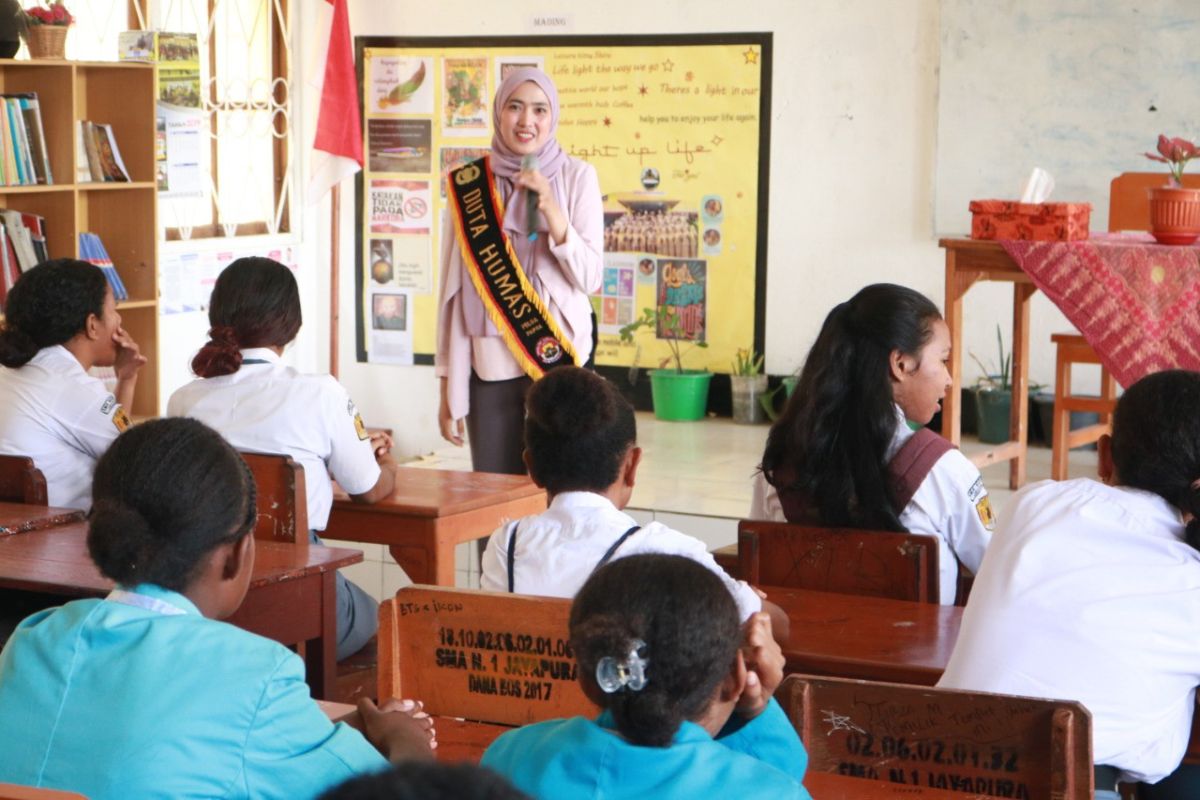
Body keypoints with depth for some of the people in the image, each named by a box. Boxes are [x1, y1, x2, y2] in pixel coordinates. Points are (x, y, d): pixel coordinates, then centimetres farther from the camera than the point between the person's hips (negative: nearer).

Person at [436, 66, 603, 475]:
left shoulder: (576, 176, 0)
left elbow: (589, 278, -3)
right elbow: (452, 288, 6)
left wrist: (551, 210, -17)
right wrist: (447, 386, 6)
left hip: (558, 355, -1)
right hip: (488, 364, 1)